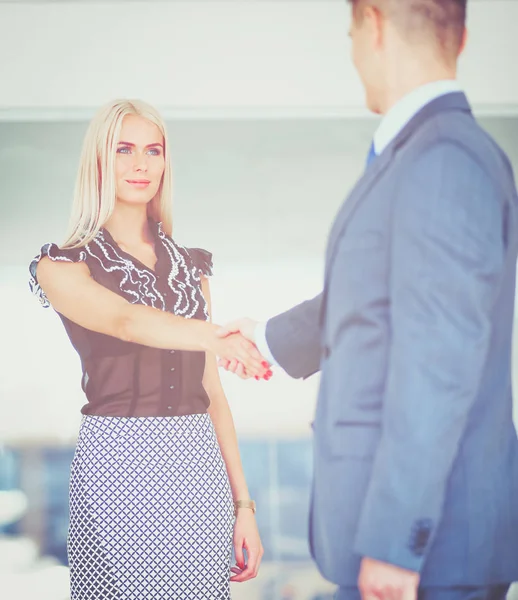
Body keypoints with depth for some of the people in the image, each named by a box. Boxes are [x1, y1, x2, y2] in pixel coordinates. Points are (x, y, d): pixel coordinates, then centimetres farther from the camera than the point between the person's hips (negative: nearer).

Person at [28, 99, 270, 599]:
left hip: (199, 464, 4)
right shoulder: (63, 267, -1)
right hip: (119, 464, -4)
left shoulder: (190, 266, 14)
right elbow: (127, 321, -22)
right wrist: (215, 337, -41)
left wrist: (243, 502, 8)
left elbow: (211, 390, 13)